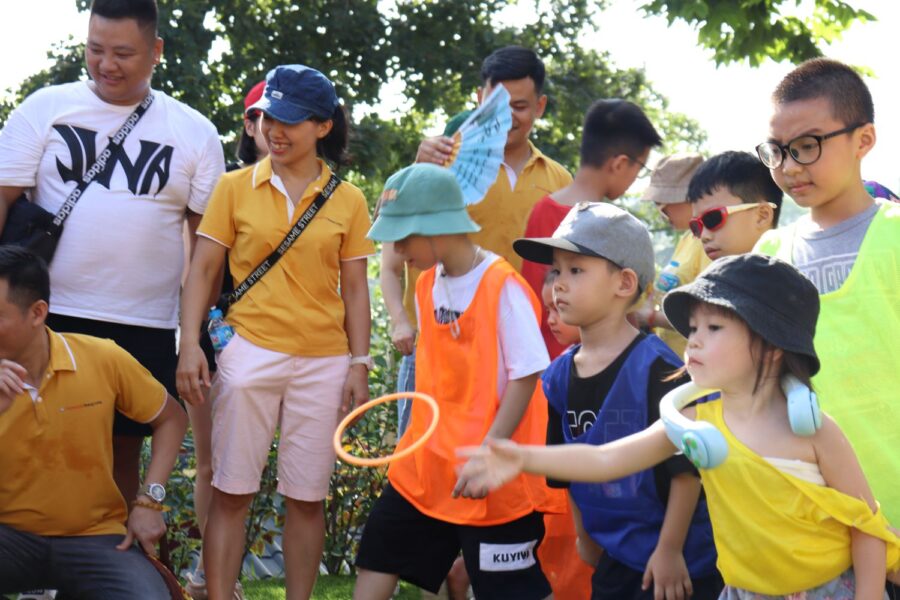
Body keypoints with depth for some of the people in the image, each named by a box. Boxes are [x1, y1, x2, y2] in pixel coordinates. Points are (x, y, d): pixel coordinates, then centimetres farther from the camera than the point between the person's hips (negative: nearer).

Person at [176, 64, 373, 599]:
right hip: (250, 351, -1)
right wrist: (191, 344, -6)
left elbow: (354, 289, 7)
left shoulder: (347, 200, 4)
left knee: (307, 497, 6)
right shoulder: (237, 187, 3)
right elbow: (203, 270, 3)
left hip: (324, 363, 1)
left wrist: (360, 364, 1)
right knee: (232, 492, 0)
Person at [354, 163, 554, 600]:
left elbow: (525, 377, -17)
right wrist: (416, 440, 11)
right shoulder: (427, 285, 6)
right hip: (426, 465, 8)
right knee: (377, 556, 11)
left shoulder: (504, 287, -17)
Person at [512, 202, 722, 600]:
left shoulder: (655, 368, -17)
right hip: (614, 559, 7)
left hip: (679, 563, -7)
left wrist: (670, 549, -16)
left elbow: (686, 467, -16)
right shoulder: (559, 376, 3)